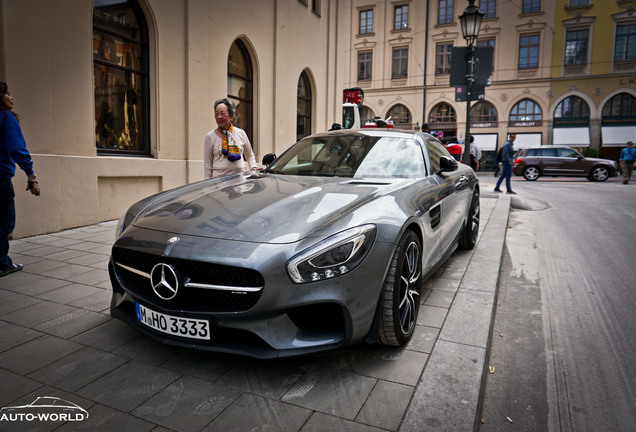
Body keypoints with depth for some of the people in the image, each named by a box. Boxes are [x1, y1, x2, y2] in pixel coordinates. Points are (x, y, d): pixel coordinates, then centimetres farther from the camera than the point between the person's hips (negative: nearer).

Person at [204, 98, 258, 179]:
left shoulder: (241, 133, 9)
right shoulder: (210, 136, 4)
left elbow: (250, 156, 21)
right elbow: (207, 164, 6)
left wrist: (254, 168, 3)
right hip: (219, 179, -1)